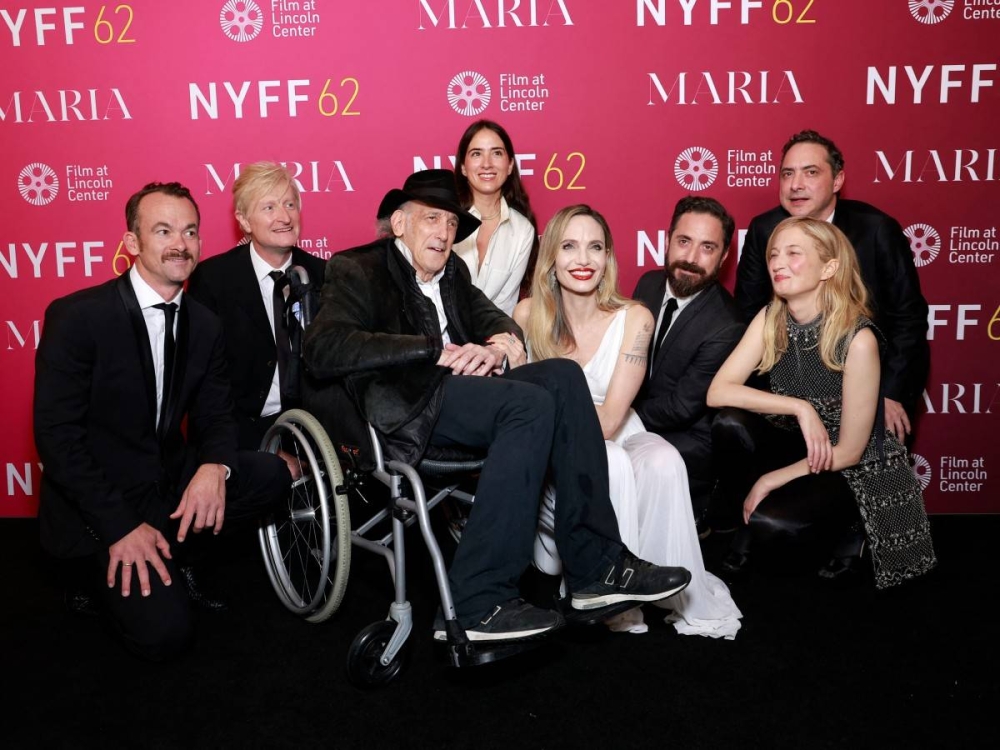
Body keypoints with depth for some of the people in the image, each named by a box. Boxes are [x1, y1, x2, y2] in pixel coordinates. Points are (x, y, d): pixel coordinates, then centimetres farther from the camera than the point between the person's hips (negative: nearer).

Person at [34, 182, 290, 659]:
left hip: (171, 484, 6)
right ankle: (106, 572, 10)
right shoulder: (77, 316, -15)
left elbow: (215, 416, 4)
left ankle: (172, 553, 3)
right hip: (97, 510, -6)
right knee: (163, 632, -21)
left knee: (271, 475, -16)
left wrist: (215, 466, -21)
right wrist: (121, 526, -23)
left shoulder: (204, 326, 2)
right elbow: (56, 433, -17)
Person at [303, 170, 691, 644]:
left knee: (562, 375, -15)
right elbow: (322, 350, -13)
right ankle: (475, 605, -28)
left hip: (458, 390, 7)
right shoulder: (357, 271, 4)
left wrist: (500, 344, -8)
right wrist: (436, 350, -19)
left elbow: (495, 320, 19)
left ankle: (595, 565, -17)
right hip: (403, 408, -7)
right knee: (531, 404, -27)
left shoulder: (453, 271, 27)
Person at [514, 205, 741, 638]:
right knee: (610, 465, -34)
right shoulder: (528, 314, -6)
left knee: (663, 462, -32)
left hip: (619, 439, 1)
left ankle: (686, 598, -16)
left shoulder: (633, 319, -8)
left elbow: (607, 421, -13)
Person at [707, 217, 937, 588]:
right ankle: (753, 518, 1)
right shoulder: (770, 319, -10)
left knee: (769, 523, -29)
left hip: (855, 473, -5)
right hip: (796, 448, 5)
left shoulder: (858, 339, -25)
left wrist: (772, 480, -16)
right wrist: (799, 408, -28)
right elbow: (717, 392, -19)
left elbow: (848, 451, -19)